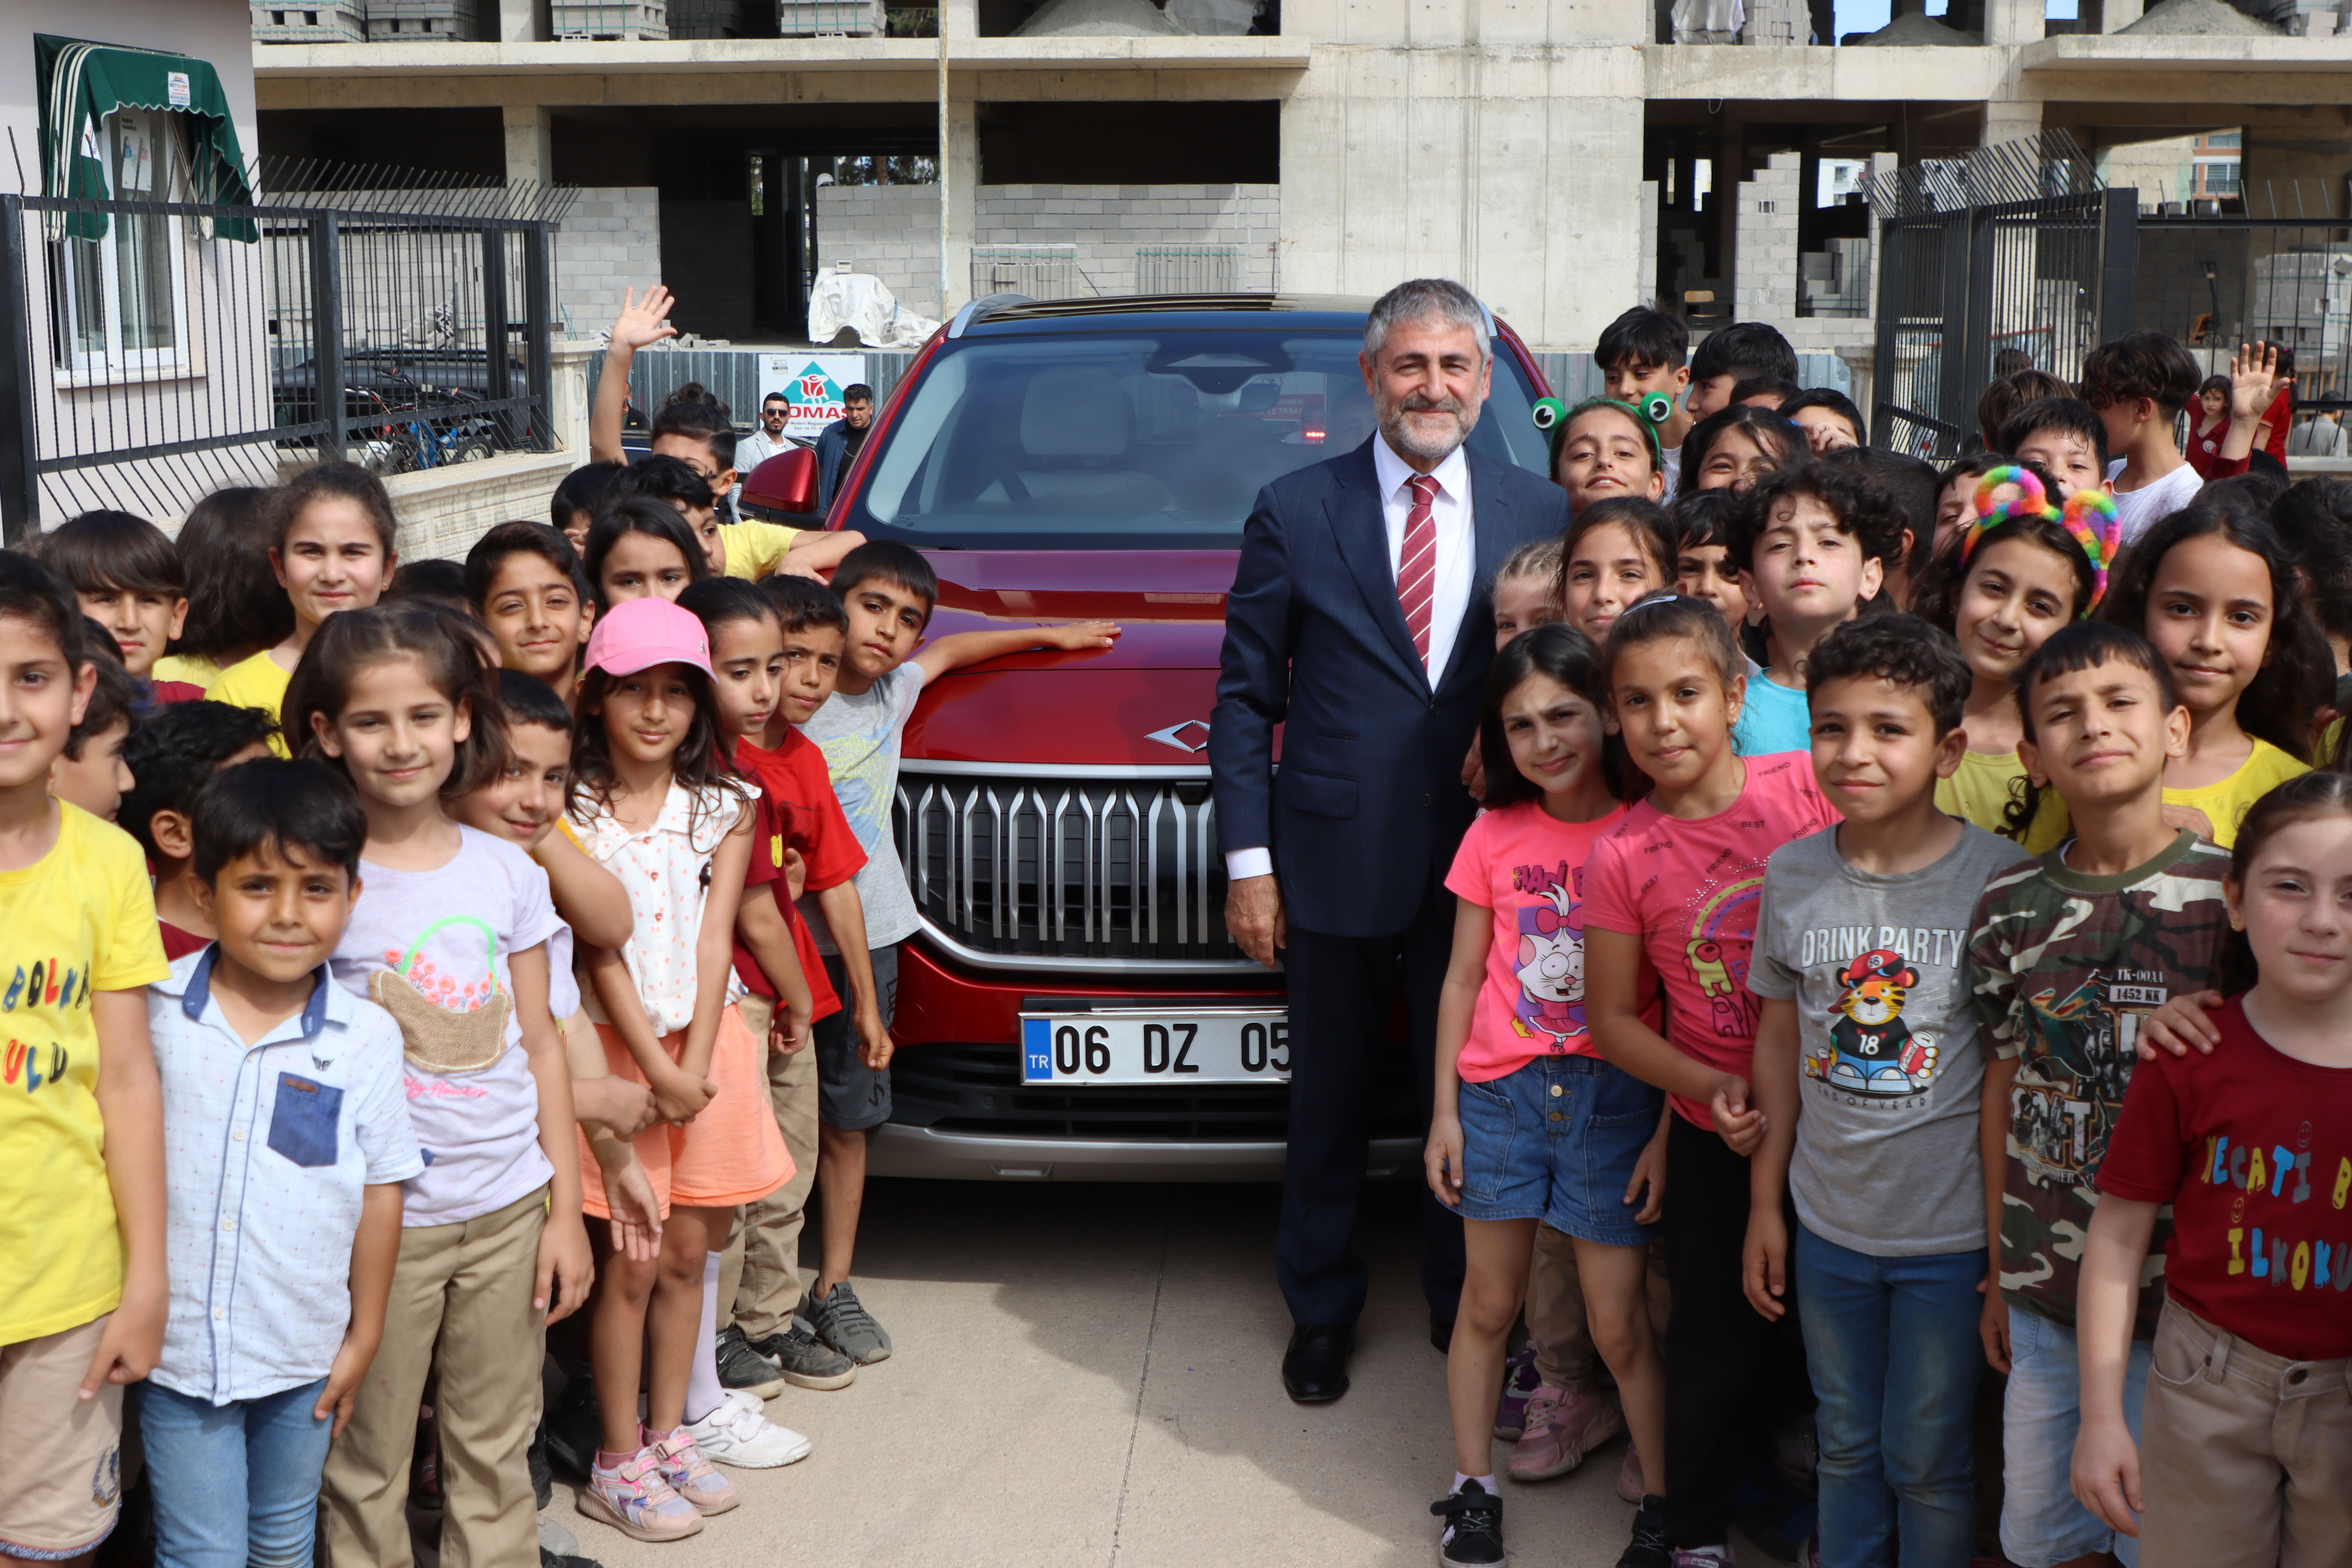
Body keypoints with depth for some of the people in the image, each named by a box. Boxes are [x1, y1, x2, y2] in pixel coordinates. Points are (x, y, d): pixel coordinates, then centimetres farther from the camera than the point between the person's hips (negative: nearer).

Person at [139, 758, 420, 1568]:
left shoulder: (368, 1036, -7)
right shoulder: (153, 1009, -8)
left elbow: (381, 1188, 0)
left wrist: (366, 1333, 5)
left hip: (305, 1350, 1)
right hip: (178, 1346, -1)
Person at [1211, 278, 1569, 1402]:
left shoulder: (1542, 515, 3)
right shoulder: (1296, 511, 0)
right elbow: (1244, 698, 1)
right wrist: (1248, 859, -4)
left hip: (1485, 860, 1)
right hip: (1334, 863, 0)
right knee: (1328, 1107, 13)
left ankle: (1467, 1312, 32)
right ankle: (1321, 1311, 32)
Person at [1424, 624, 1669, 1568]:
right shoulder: (1495, 835, 2)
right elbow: (1463, 978, 7)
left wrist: (1668, 1131, -6)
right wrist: (1445, 1110, 3)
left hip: (1616, 1099, -2)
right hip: (1500, 1092, 2)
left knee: (1619, 1324, 2)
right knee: (1488, 1304, 11)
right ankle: (1473, 1491, 25)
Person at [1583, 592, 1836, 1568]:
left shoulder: (1808, 787, -10)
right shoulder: (1622, 856, -8)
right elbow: (1612, 1018, -1)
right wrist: (1712, 1088, -14)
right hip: (1718, 1137, 0)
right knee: (1716, 1338, 11)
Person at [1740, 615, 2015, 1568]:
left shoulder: (1999, 877, -13)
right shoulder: (1792, 874, -3)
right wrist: (1766, 1203, 9)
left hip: (1953, 1234, -3)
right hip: (1828, 1226, 3)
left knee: (1927, 1462, 11)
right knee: (1845, 1448, 19)